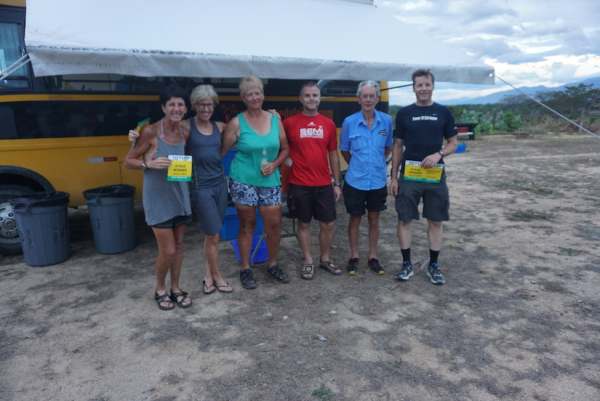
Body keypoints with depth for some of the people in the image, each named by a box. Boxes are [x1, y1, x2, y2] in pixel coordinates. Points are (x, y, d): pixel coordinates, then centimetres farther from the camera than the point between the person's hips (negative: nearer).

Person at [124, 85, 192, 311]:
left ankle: (175, 288, 31)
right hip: (158, 198, -5)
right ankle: (159, 289, 25)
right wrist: (149, 163, -24)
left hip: (180, 195, 5)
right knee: (168, 250, -2)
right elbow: (128, 161, -6)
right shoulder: (150, 132, -14)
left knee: (179, 245, 13)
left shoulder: (185, 133, 0)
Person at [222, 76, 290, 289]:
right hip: (243, 181, -3)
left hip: (270, 181, 3)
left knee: (275, 224, 5)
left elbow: (284, 149, 9)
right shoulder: (236, 123, -5)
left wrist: (274, 164, -7)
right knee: (247, 225, 6)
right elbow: (223, 151, -2)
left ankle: (272, 264, 27)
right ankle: (245, 269, 22)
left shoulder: (275, 119, 4)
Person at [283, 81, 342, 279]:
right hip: (299, 185, -2)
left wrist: (337, 183, 8)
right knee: (304, 223, 9)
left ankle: (326, 259, 28)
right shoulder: (289, 123, -3)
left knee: (328, 224, 8)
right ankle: (308, 261, 25)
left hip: (324, 184, 3)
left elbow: (333, 155, 9)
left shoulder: (329, 124, 5)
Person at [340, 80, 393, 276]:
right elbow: (344, 150, 5)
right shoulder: (349, 122, -8)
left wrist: (377, 163, 8)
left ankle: (373, 257, 28)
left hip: (378, 180, 2)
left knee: (374, 219, 13)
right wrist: (358, 165, 7)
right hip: (355, 181, -1)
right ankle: (354, 257, 26)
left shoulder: (386, 120, -4)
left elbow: (388, 148, 10)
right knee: (355, 219, 10)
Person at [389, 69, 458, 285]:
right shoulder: (404, 113, 3)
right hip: (408, 175, 0)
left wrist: (439, 154, -15)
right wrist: (394, 176, 0)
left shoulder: (443, 112, 4)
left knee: (435, 221, 7)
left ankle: (433, 265, 21)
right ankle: (407, 264, 16)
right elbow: (398, 146, 5)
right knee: (404, 219, 2)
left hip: (435, 175, 1)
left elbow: (453, 143, 7)